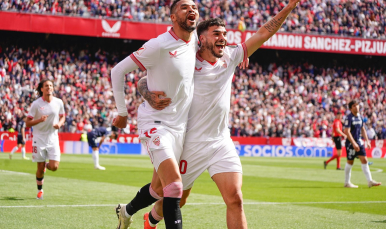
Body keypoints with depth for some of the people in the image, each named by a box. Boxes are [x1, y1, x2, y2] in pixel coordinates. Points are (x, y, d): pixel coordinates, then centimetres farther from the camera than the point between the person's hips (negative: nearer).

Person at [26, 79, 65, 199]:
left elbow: (62, 116, 16)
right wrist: (39, 120, -24)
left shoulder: (58, 102, 0)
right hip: (39, 139, -2)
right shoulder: (36, 104, -8)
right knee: (40, 168, 2)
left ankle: (46, 165, 27)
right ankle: (40, 190, 23)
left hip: (53, 138, 2)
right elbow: (27, 123, -6)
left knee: (54, 167, -9)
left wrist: (59, 123, -6)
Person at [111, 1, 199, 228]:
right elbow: (118, 71, -10)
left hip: (179, 126, 7)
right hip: (156, 122, -7)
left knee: (159, 188, 15)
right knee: (174, 184, -22)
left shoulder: (195, 40, 3)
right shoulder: (160, 45, -17)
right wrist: (122, 112, -4)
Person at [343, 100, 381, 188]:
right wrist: (354, 143, -24)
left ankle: (370, 181, -3)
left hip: (359, 142, 7)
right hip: (351, 143, -7)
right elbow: (347, 131, -20)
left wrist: (367, 141, 12)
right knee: (350, 162, 2)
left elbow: (363, 129, 19)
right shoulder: (349, 118, -13)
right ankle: (347, 182, 14)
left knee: (364, 160, -1)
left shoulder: (359, 117, 10)